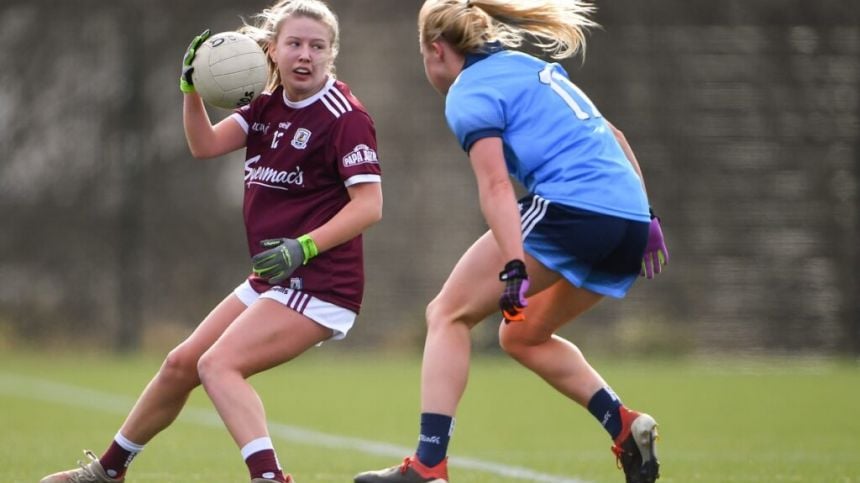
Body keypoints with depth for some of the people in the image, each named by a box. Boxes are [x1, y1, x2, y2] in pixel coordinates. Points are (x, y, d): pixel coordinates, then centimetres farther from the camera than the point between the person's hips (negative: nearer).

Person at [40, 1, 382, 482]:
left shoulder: (344, 116, -14)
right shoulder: (268, 107, 9)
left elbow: (369, 205, -20)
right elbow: (206, 145, 1)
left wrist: (303, 247, -29)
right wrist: (191, 88, -14)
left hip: (318, 285, -8)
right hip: (272, 280, 8)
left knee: (219, 364, -23)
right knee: (181, 364, 15)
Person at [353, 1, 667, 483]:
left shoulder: (469, 94, 0)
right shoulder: (533, 67, 26)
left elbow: (496, 186, -14)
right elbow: (612, 137, 27)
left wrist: (513, 270, -23)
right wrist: (646, 217, 26)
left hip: (570, 209, -8)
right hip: (631, 215, 8)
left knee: (448, 314, 1)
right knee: (523, 334, 23)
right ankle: (626, 428, 9)